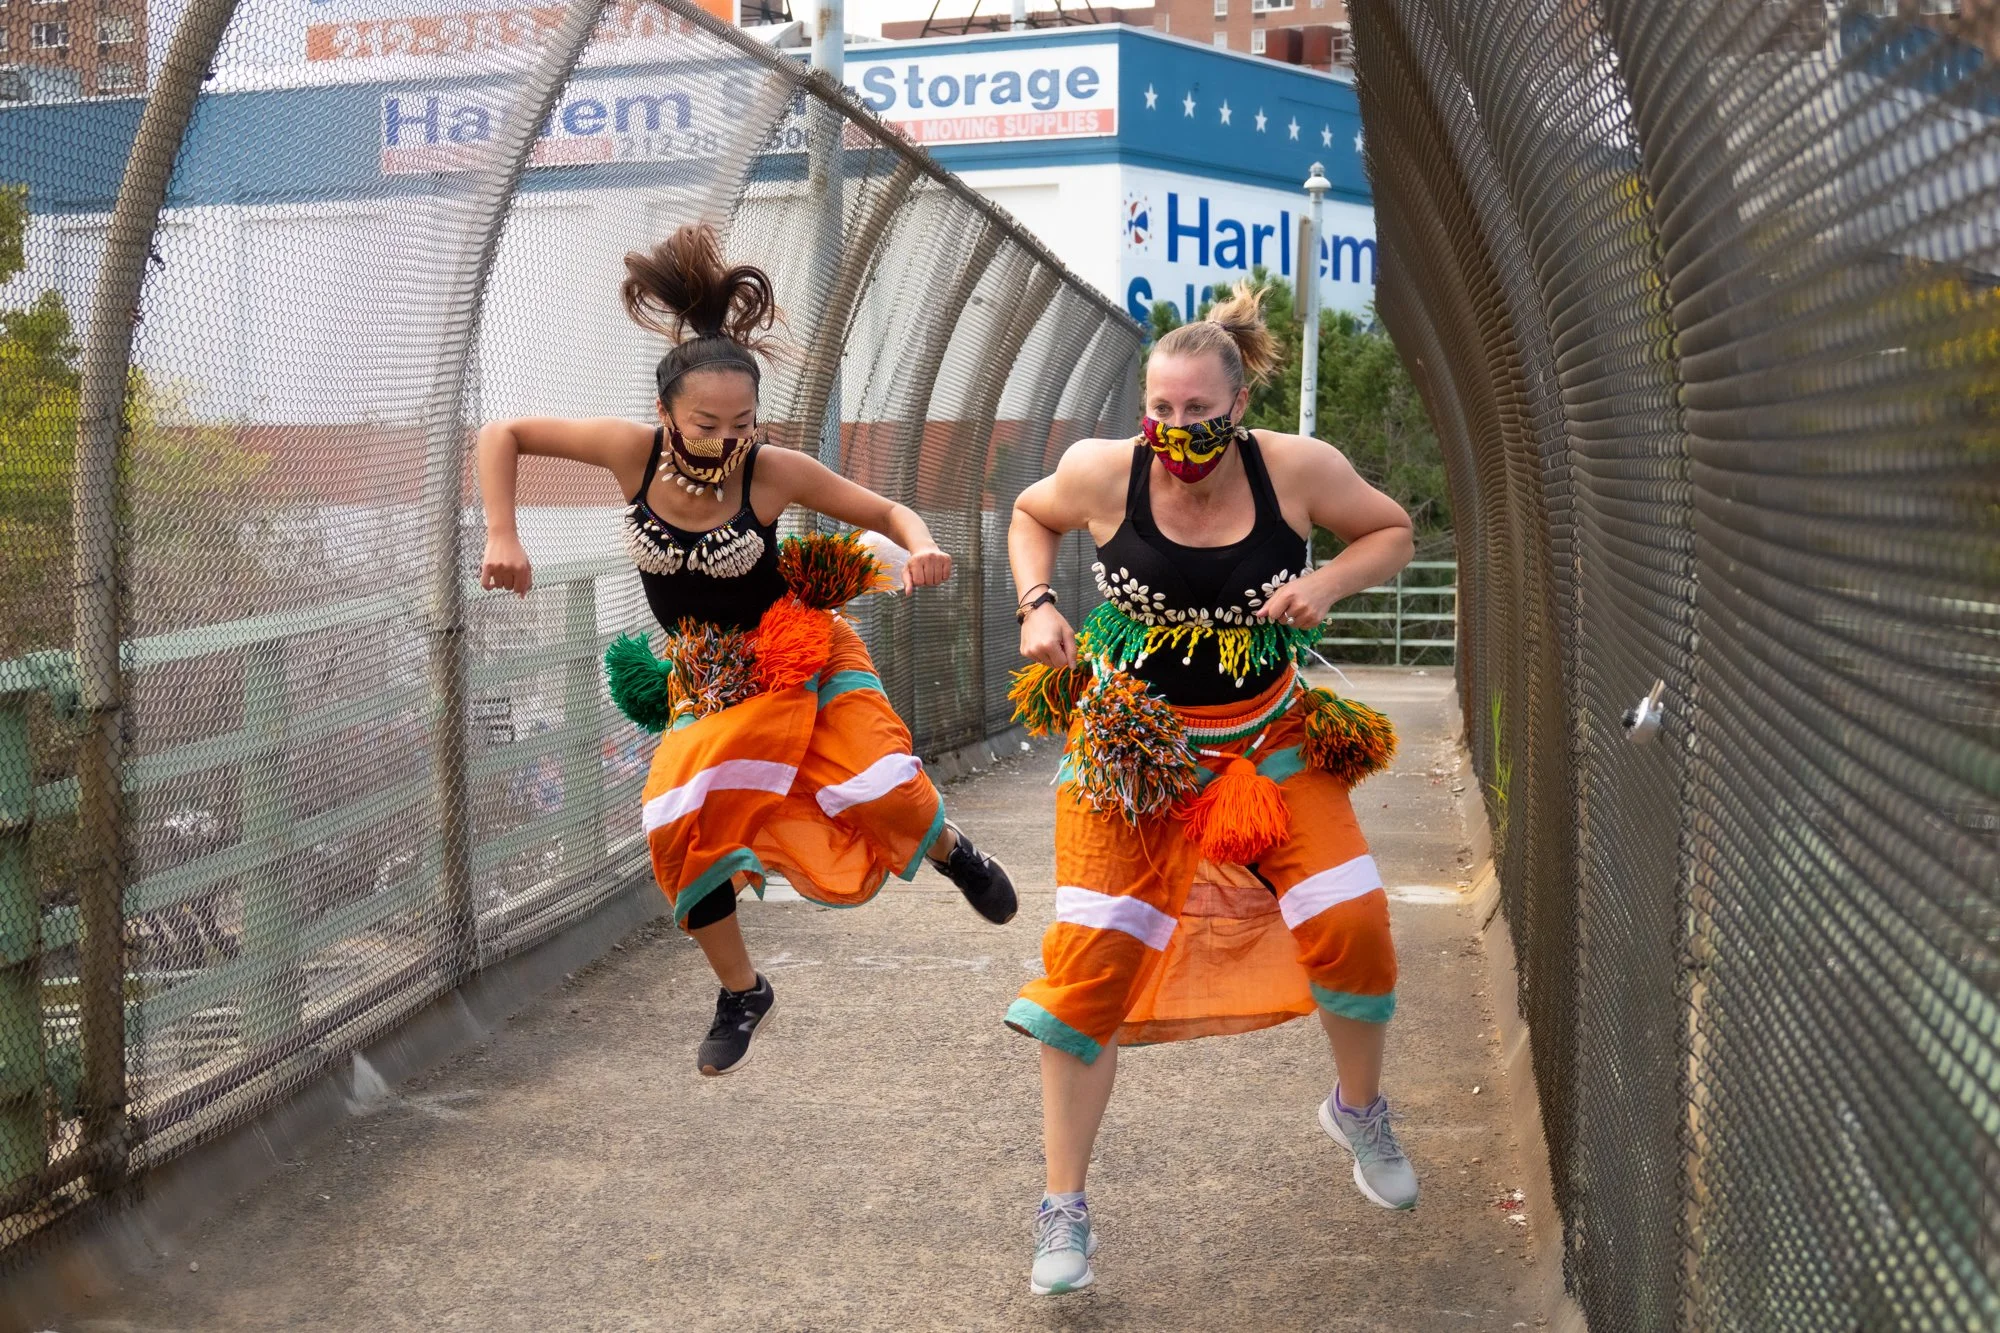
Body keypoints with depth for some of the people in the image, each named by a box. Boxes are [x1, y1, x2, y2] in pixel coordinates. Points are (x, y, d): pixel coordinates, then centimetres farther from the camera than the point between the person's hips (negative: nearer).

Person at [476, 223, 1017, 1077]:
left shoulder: (774, 472, -20)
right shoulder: (634, 452, -17)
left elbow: (886, 511, -9)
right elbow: (502, 437, -6)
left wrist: (923, 548, -31)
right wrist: (503, 538, -17)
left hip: (799, 655, -2)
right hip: (704, 679, 2)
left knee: (881, 791, -21)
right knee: (682, 829, -12)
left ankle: (954, 853, 18)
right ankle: (741, 993, 12)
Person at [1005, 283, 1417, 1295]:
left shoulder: (1297, 469, -15)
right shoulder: (1103, 473, -15)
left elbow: (1392, 533, 3)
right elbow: (1028, 514, 8)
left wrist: (1327, 582, -16)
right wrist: (1038, 607, -9)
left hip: (1269, 741, 1)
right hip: (1131, 750, -1)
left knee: (1351, 923, -10)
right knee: (1091, 959, -7)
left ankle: (1359, 1111, 25)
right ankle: (1063, 1211, 8)